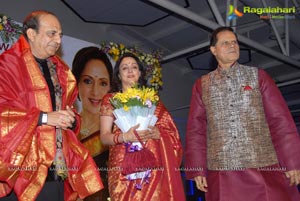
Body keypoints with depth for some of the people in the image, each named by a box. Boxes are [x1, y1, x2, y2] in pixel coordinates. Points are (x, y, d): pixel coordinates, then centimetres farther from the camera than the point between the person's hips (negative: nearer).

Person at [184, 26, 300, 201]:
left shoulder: (258, 76, 8)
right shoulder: (202, 85, 9)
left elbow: (281, 120, 4)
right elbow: (196, 129, 7)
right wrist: (197, 169, 1)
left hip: (263, 168, 0)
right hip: (222, 172, 1)